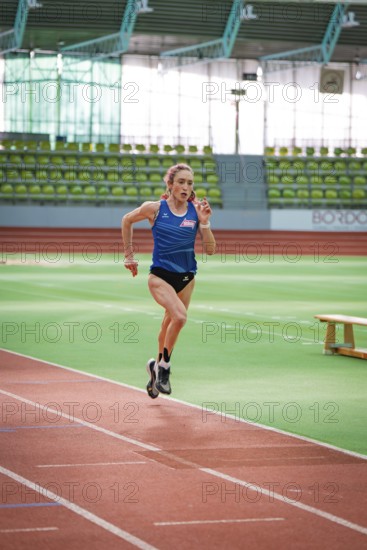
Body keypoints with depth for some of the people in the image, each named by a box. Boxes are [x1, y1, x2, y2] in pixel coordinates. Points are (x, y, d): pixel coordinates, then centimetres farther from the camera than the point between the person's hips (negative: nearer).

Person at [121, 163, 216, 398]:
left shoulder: (197, 210, -2)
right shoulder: (155, 208, -7)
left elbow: (210, 249, -4)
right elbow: (127, 220, 12)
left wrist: (204, 222, -17)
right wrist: (129, 255, 14)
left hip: (186, 278, 4)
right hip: (161, 275, -4)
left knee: (170, 325, 14)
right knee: (180, 316, -27)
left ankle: (157, 367, 39)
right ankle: (164, 366, -8)